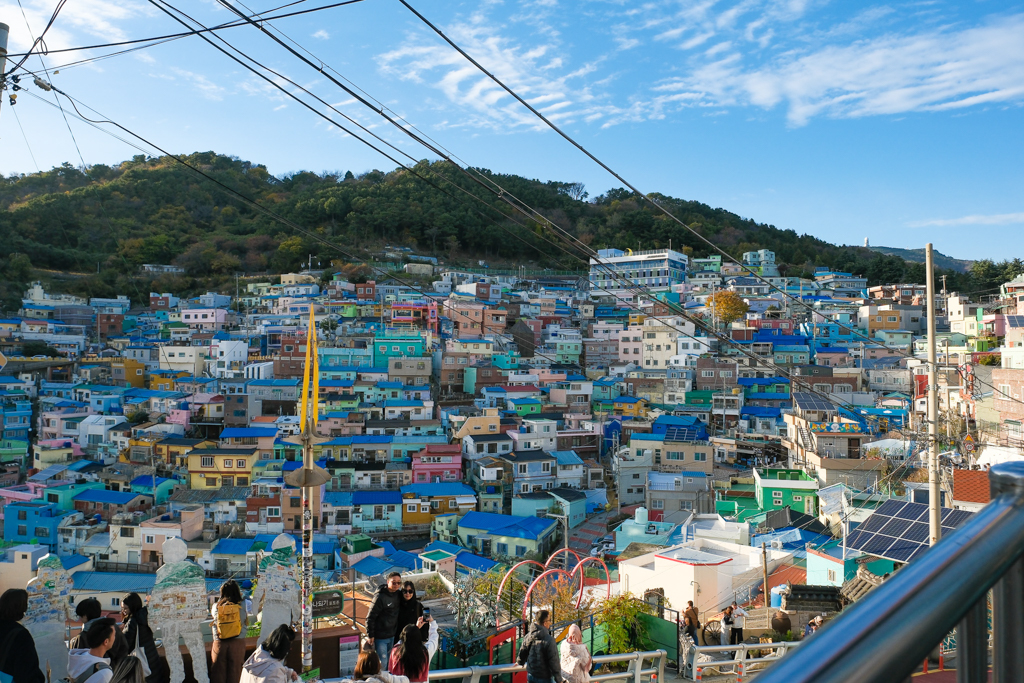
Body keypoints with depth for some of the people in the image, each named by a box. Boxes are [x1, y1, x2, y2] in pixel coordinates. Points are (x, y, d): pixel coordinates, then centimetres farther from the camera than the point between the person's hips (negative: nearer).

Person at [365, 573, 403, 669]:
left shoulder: (397, 595, 0)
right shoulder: (380, 597, -21)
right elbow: (370, 617, -18)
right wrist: (370, 636, -16)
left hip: (392, 635, 7)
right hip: (380, 637, -7)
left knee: (389, 659, 19)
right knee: (382, 662, -2)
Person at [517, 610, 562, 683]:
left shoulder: (528, 637, -5)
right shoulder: (549, 640, -24)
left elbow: (522, 654, 9)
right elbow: (554, 662, -19)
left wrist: (521, 662, 32)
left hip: (530, 675, 6)